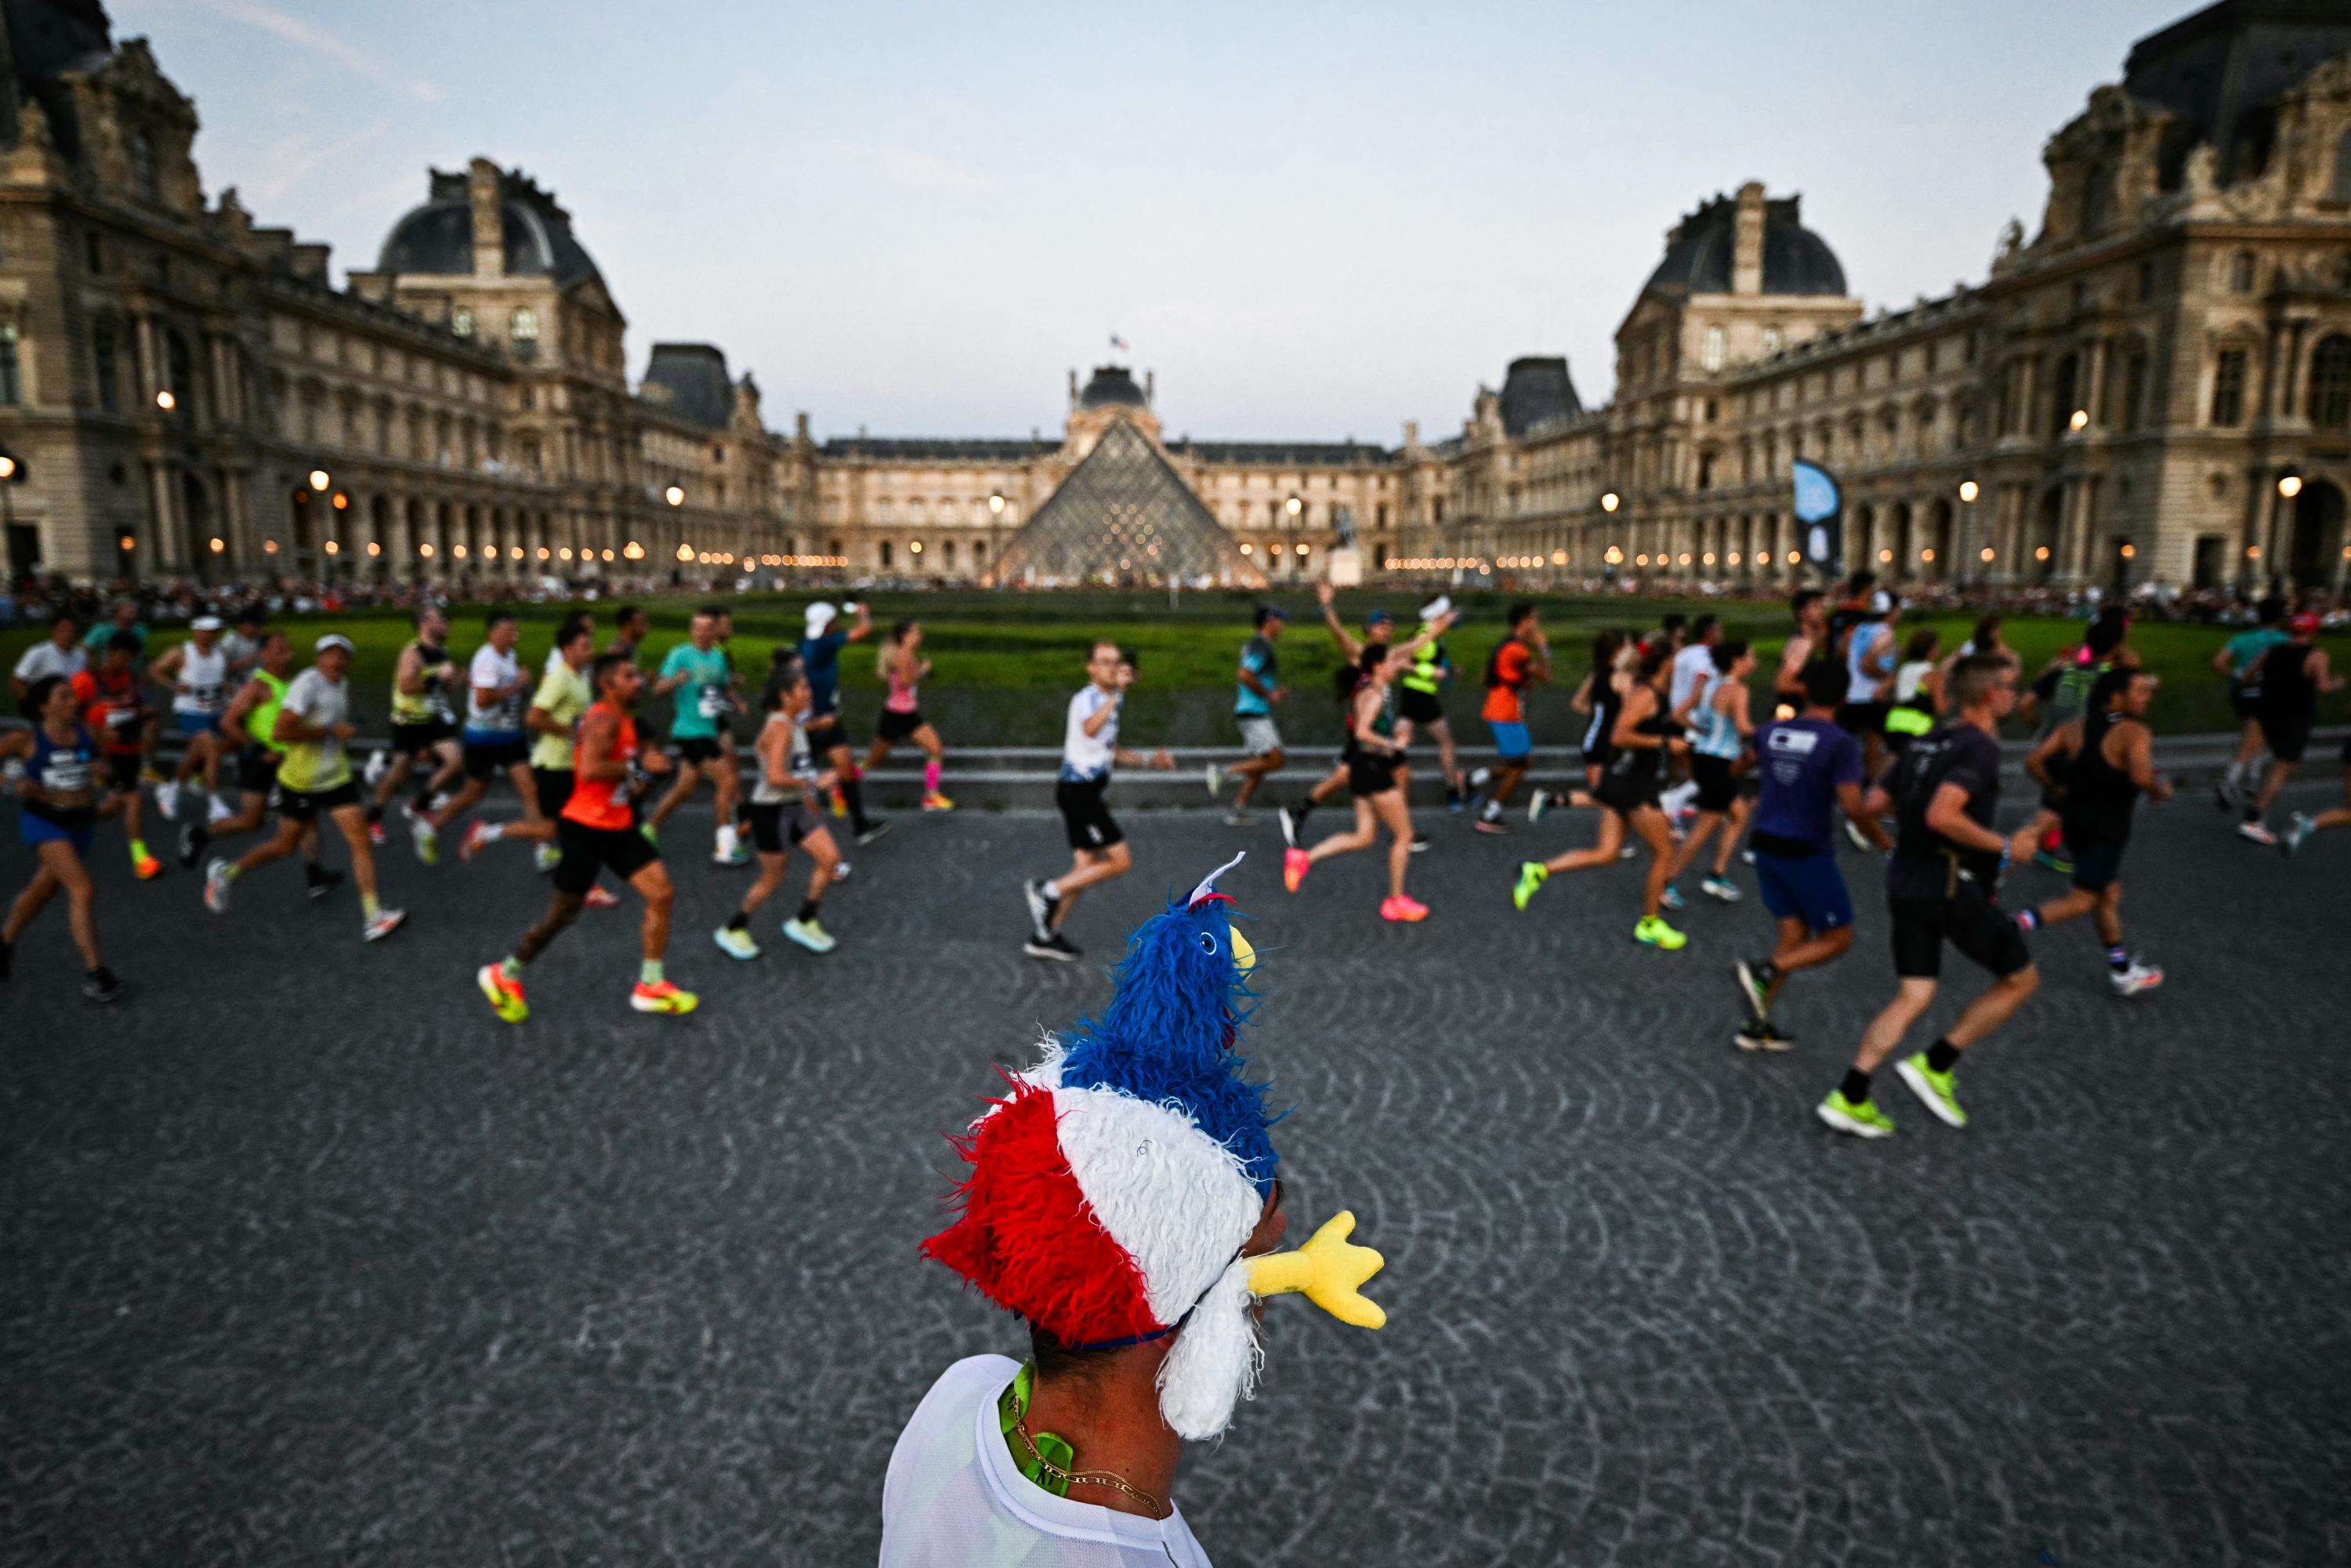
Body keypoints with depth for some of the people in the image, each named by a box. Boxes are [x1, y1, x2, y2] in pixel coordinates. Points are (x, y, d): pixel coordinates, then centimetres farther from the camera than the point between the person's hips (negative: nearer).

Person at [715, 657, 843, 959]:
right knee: (772, 879, 2)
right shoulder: (780, 728, -21)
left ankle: (804, 922, 15)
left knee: (830, 858, 1)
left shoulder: (794, 725, 8)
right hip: (772, 810, -9)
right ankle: (732, 931, 22)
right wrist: (815, 783, -20)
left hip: (794, 806, 9)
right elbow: (775, 777, -29)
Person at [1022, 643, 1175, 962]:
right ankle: (1048, 892, -2)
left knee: (1086, 867, 10)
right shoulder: (1087, 698, -15)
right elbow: (1090, 729, -40)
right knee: (1121, 861, -10)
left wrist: (1149, 760, 18)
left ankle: (1045, 936, 16)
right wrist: (1117, 693, -41)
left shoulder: (1110, 700, 15)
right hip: (1079, 789, -9)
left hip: (1091, 791, 9)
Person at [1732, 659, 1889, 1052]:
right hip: (1807, 853, -6)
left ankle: (1757, 1026, 12)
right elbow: (1852, 807, -20)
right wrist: (1883, 841, -4)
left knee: (1794, 935, 15)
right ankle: (1763, 973, -11)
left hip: (1766, 843, 6)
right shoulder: (1841, 744, -14)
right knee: (1838, 939, 9)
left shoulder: (1772, 731, 3)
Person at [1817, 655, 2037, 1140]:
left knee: (1913, 997, 9)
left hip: (1904, 883, 8)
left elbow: (1874, 804, 15)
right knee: (2021, 978, 11)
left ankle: (1848, 1099, 3)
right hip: (1951, 885, -8)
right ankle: (1935, 1065, 6)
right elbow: (1942, 816, -26)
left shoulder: (1928, 741, 13)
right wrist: (2002, 846, -14)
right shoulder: (1979, 747, -13)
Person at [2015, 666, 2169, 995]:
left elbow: (2034, 761, 1)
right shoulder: (2135, 732, -13)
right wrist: (2160, 790, -8)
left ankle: (2123, 973, 31)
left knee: (2110, 894, 20)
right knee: (2082, 900, -2)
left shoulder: (2074, 727, 6)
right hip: (2105, 828, -8)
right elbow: (2141, 775, -29)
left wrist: (2057, 790, 14)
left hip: (2074, 818, 8)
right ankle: (2019, 924, -22)